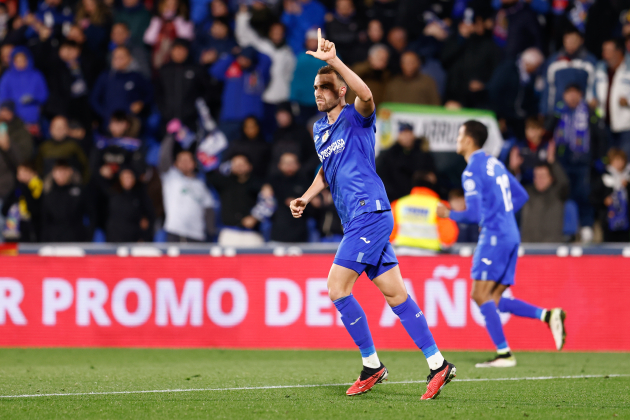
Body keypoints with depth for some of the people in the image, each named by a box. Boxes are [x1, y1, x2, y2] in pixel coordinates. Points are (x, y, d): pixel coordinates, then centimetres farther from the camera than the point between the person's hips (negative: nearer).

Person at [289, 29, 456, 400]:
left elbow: (365, 94, -28)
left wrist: (333, 61, -34)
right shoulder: (319, 130, 20)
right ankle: (438, 364, 5)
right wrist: (306, 198, 19)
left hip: (369, 213, -9)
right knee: (394, 293, 5)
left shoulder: (356, 118, -4)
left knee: (337, 288, -12)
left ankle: (372, 364, -3)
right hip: (357, 220, 9)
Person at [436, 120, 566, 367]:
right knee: (493, 300, 8)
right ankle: (548, 315, -5)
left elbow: (473, 214, -16)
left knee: (480, 295, -7)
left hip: (494, 236, -9)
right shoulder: (494, 163, 17)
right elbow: (521, 196, 24)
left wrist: (449, 214, -1)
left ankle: (504, 353, -12)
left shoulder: (472, 171, -11)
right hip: (511, 234, 9)